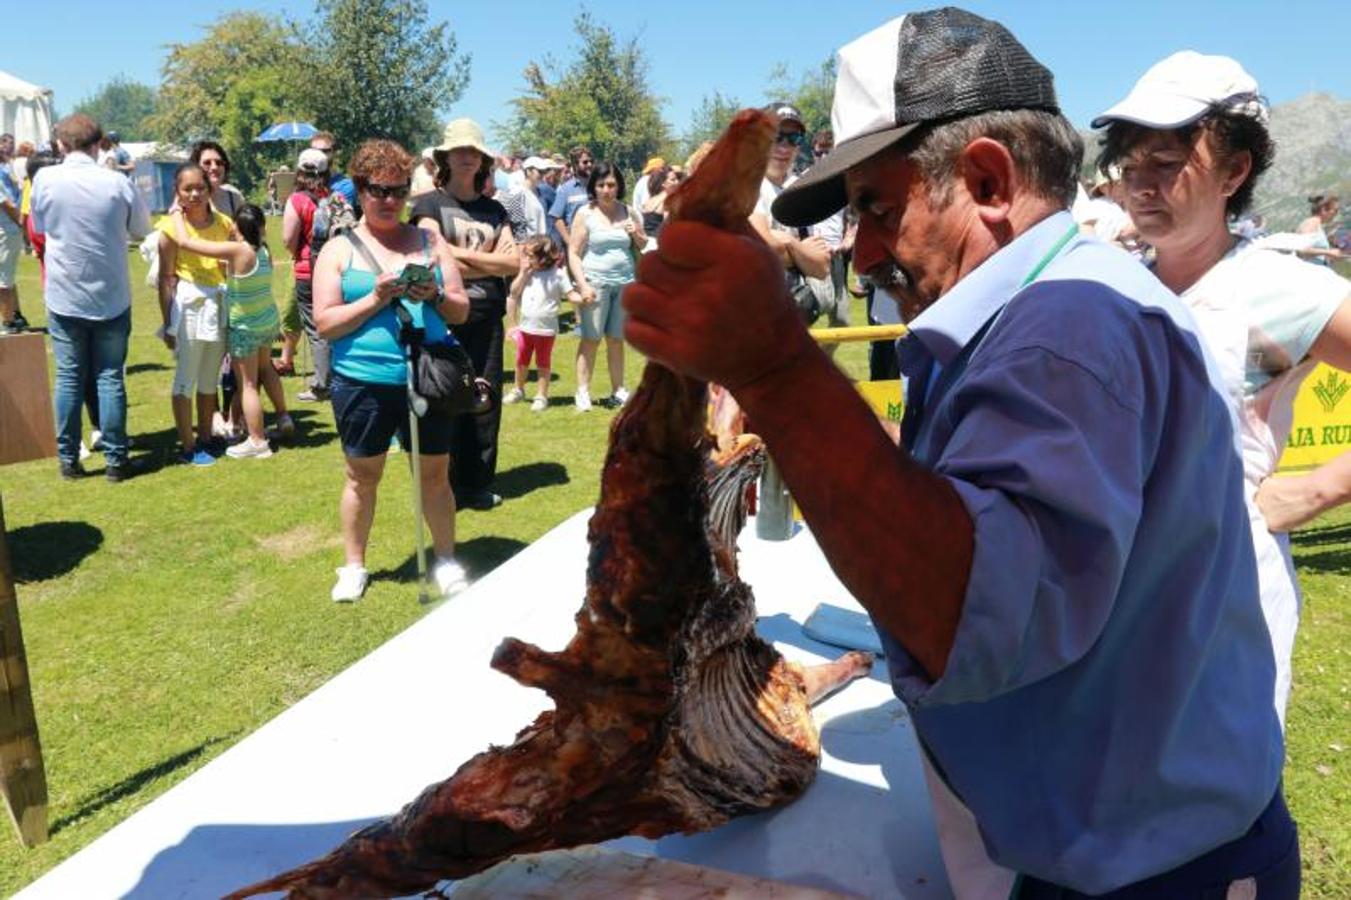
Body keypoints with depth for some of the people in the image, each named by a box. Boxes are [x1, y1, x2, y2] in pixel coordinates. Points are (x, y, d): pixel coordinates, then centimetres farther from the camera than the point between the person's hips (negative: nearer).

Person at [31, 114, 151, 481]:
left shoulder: (45, 179, -6)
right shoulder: (117, 183, -9)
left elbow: (38, 226, 11)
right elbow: (141, 230, 6)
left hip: (64, 297, 1)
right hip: (111, 298, -1)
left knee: (69, 377, 8)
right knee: (110, 377, 5)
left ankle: (68, 458, 13)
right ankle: (115, 459, 7)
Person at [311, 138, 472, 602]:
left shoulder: (429, 241, 7)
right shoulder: (339, 250, 2)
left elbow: (462, 310, 5)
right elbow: (325, 323, -5)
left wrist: (436, 295, -15)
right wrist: (377, 298, -17)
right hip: (363, 384, -1)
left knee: (435, 473, 9)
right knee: (363, 476, 12)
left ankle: (446, 560, 26)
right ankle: (354, 566, 28)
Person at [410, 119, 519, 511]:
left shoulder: (493, 209, 13)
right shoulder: (430, 204, 2)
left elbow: (513, 263, 2)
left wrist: (463, 256, -7)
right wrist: (489, 261, -4)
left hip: (487, 319, 4)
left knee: (486, 399, 7)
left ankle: (477, 483, 19)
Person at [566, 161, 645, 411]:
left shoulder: (628, 213, 11)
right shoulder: (585, 214, 0)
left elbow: (643, 247, 22)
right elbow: (573, 253, -3)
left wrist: (637, 235, -1)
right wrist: (582, 285, -14)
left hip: (625, 283, 3)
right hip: (595, 282, -3)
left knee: (616, 340, 8)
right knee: (590, 339, -3)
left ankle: (618, 390, 15)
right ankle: (582, 392, 3)